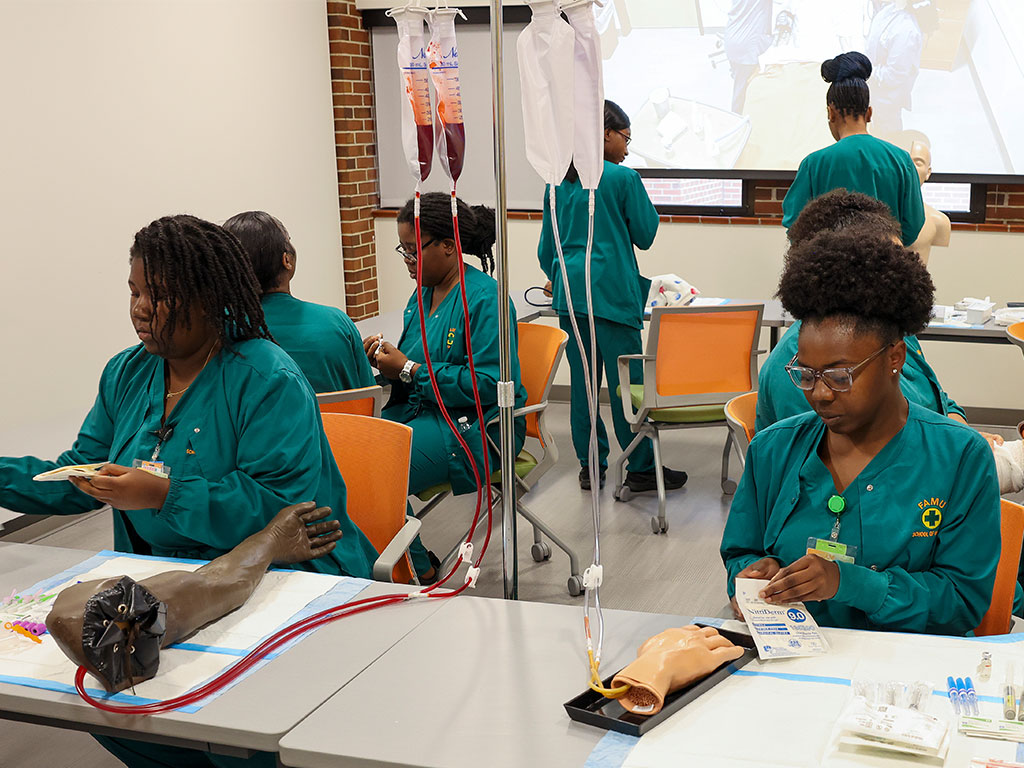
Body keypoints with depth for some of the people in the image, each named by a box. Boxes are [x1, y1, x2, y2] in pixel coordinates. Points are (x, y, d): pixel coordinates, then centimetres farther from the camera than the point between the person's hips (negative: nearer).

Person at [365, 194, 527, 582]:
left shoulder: (485, 299, -14)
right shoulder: (423, 294, 14)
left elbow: (489, 383, -22)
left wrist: (410, 371, -18)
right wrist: (387, 357, 1)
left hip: (475, 426, -9)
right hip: (419, 410, 9)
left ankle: (419, 569, -3)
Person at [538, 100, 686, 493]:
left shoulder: (559, 183, 11)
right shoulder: (623, 178, -6)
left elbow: (546, 247, 17)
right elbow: (645, 235, 0)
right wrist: (642, 198, 13)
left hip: (569, 290, 6)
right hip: (611, 291, -6)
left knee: (581, 380, 10)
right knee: (626, 382, 0)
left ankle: (590, 464, 17)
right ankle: (641, 468, 7)